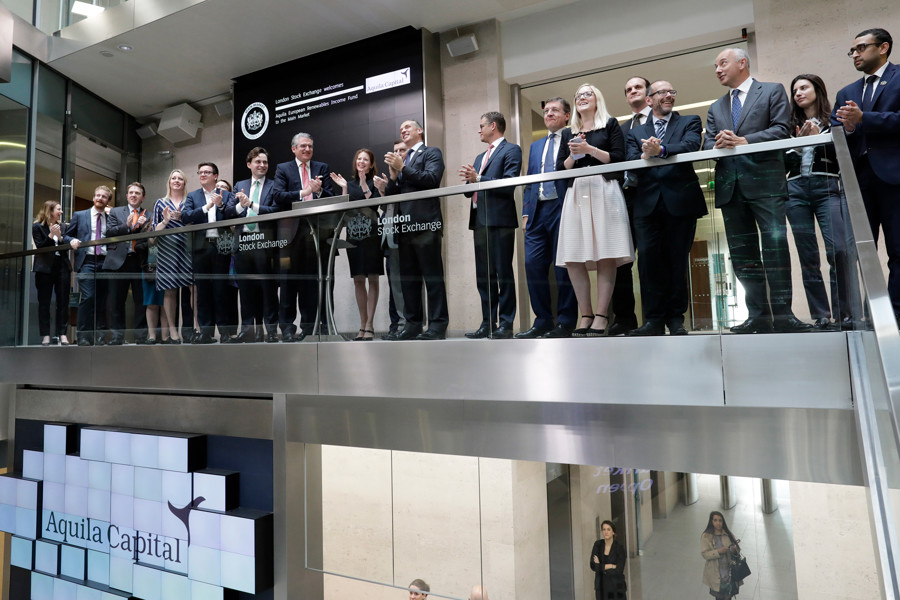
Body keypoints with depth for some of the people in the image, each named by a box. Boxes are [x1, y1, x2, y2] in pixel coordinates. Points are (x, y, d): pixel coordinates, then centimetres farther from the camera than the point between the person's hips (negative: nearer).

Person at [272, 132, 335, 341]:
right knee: (289, 279, 0)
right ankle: (287, 326, 6)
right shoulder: (283, 169, 11)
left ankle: (309, 325, 10)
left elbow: (331, 196, 7)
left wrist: (319, 191, -14)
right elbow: (278, 196, -3)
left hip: (317, 229, 2)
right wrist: (303, 193, -15)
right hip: (292, 229, -1)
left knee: (312, 279, 3)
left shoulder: (322, 168, 17)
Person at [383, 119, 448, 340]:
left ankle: (437, 325, -5)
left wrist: (402, 167, -9)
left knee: (432, 276, -7)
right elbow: (390, 195, 18)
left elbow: (431, 179, -12)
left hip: (424, 223, -7)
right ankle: (413, 324, 12)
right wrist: (393, 175, 1)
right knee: (408, 278, 7)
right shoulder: (400, 159, 24)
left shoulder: (431, 153, 7)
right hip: (405, 226, 7)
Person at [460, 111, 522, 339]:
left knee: (503, 273, -6)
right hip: (480, 220, 8)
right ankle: (488, 323, 11)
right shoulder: (480, 157, 26)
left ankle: (506, 324, -2)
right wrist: (469, 181, 1)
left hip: (499, 219, -8)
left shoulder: (511, 150, 1)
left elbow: (509, 184, -13)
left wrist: (478, 179, -15)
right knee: (483, 276, 7)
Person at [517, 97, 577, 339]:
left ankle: (565, 323, 2)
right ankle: (542, 320, 7)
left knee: (563, 266, -5)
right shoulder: (535, 146, 24)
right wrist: (526, 212, 12)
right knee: (533, 264, -2)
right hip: (538, 210, 6)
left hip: (562, 208, -5)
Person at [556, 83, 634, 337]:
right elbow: (560, 169, 16)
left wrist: (589, 149, -7)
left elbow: (618, 158, 0)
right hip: (576, 193, 4)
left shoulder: (610, 124, 12)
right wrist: (572, 155, -2)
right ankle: (585, 316, 0)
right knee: (573, 260, -6)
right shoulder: (568, 133, 22)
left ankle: (601, 316, -9)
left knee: (606, 256, -10)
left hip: (604, 190, -4)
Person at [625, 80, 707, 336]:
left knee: (677, 259, 1)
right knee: (648, 258, -6)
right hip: (648, 202, 1)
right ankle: (654, 319, 0)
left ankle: (676, 318, 10)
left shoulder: (689, 122, 15)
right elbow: (630, 163, 3)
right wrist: (645, 155, -19)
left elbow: (691, 146, -7)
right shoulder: (636, 132, 19)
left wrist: (661, 150, -22)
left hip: (680, 200, -1)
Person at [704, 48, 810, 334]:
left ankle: (782, 314, -7)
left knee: (775, 248, -10)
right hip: (729, 187, 5)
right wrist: (718, 144, -11)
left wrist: (743, 141, -15)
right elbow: (707, 145, 11)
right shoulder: (716, 108, 23)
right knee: (742, 254, 3)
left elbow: (781, 130, -3)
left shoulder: (772, 91, 10)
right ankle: (758, 315, 7)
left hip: (765, 181, -5)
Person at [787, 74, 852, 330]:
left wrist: (818, 138, -8)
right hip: (796, 191, 3)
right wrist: (798, 143, -2)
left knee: (838, 250, -16)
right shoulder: (792, 127, 18)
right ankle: (820, 315, 2)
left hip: (827, 188, -2)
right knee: (808, 257, -2)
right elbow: (784, 164, 11)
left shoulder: (834, 120, 12)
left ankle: (843, 313, -7)